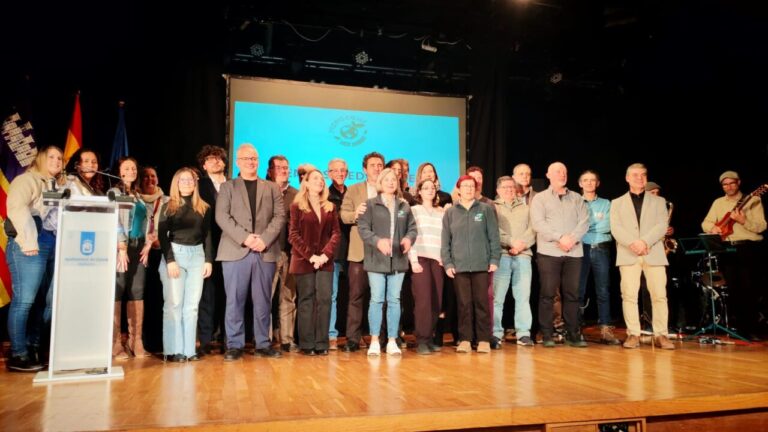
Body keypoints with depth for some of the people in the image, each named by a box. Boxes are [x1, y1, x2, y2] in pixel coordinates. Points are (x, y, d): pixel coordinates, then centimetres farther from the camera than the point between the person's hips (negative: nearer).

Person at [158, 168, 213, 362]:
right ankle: (173, 350, 0)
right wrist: (170, 260, -12)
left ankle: (189, 349, 5)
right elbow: (162, 236, -2)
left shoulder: (204, 208, 11)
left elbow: (207, 236, 11)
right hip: (174, 253, -2)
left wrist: (209, 260, 1)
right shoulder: (168, 207, 4)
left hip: (197, 256, 3)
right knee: (174, 304, -4)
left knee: (192, 305, 2)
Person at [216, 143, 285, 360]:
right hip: (235, 251, -1)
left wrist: (264, 239, -10)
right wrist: (244, 237, -13)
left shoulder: (272, 188, 16)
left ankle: (263, 344, 12)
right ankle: (234, 345, 8)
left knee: (263, 300, 5)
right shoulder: (227, 187, 11)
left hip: (265, 251, 2)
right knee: (234, 300, -1)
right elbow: (222, 217, -1)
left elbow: (279, 216, 5)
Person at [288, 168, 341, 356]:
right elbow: (293, 234, -4)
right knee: (306, 301, 1)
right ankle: (307, 344, 6)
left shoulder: (330, 207, 13)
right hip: (304, 260, -3)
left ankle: (322, 344, 4)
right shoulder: (297, 206, 2)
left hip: (325, 261, 3)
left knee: (324, 299, -2)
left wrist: (325, 254, -8)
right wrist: (310, 255, -12)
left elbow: (336, 232, 7)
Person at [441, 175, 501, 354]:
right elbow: (445, 240, 7)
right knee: (464, 303, 3)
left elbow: (493, 236, 4)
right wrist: (447, 263, 0)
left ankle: (484, 339, 10)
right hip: (459, 265, 1)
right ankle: (465, 339, 10)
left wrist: (494, 259, -2)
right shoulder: (450, 212, 8)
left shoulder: (486, 209, 6)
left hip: (482, 264, -1)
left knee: (482, 302, 2)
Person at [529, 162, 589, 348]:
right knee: (548, 294, -2)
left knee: (572, 294, 5)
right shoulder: (539, 198, 7)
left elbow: (584, 222, 5)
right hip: (549, 252, -3)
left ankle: (573, 334, 11)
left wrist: (572, 238, -12)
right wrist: (560, 238, -16)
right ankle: (547, 335, 3)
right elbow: (538, 223, -6)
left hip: (574, 252, 3)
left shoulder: (577, 198, 16)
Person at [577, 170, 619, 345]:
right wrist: (596, 225, -10)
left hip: (601, 249, 1)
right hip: (581, 249, -1)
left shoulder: (606, 204, 13)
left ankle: (605, 330, 0)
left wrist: (585, 227, -6)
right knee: (578, 290, -2)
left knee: (603, 291, -1)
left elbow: (607, 226, -2)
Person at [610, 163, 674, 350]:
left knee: (659, 295, -3)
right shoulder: (617, 203, 14)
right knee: (629, 295, -4)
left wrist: (645, 242, -15)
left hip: (654, 253, 1)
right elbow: (615, 228, 0)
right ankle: (633, 334, 2)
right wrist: (632, 243, -17)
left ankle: (661, 335, 4)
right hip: (628, 255, 0)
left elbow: (662, 226, 1)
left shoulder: (658, 201, 16)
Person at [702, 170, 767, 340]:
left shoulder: (753, 200, 3)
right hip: (727, 248, 4)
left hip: (749, 247, -3)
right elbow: (705, 223, 11)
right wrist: (713, 227, -10)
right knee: (733, 288, 4)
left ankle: (752, 328, 0)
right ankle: (740, 326, 13)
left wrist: (743, 220, -21)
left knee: (749, 287, -9)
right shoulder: (718, 202, 15)